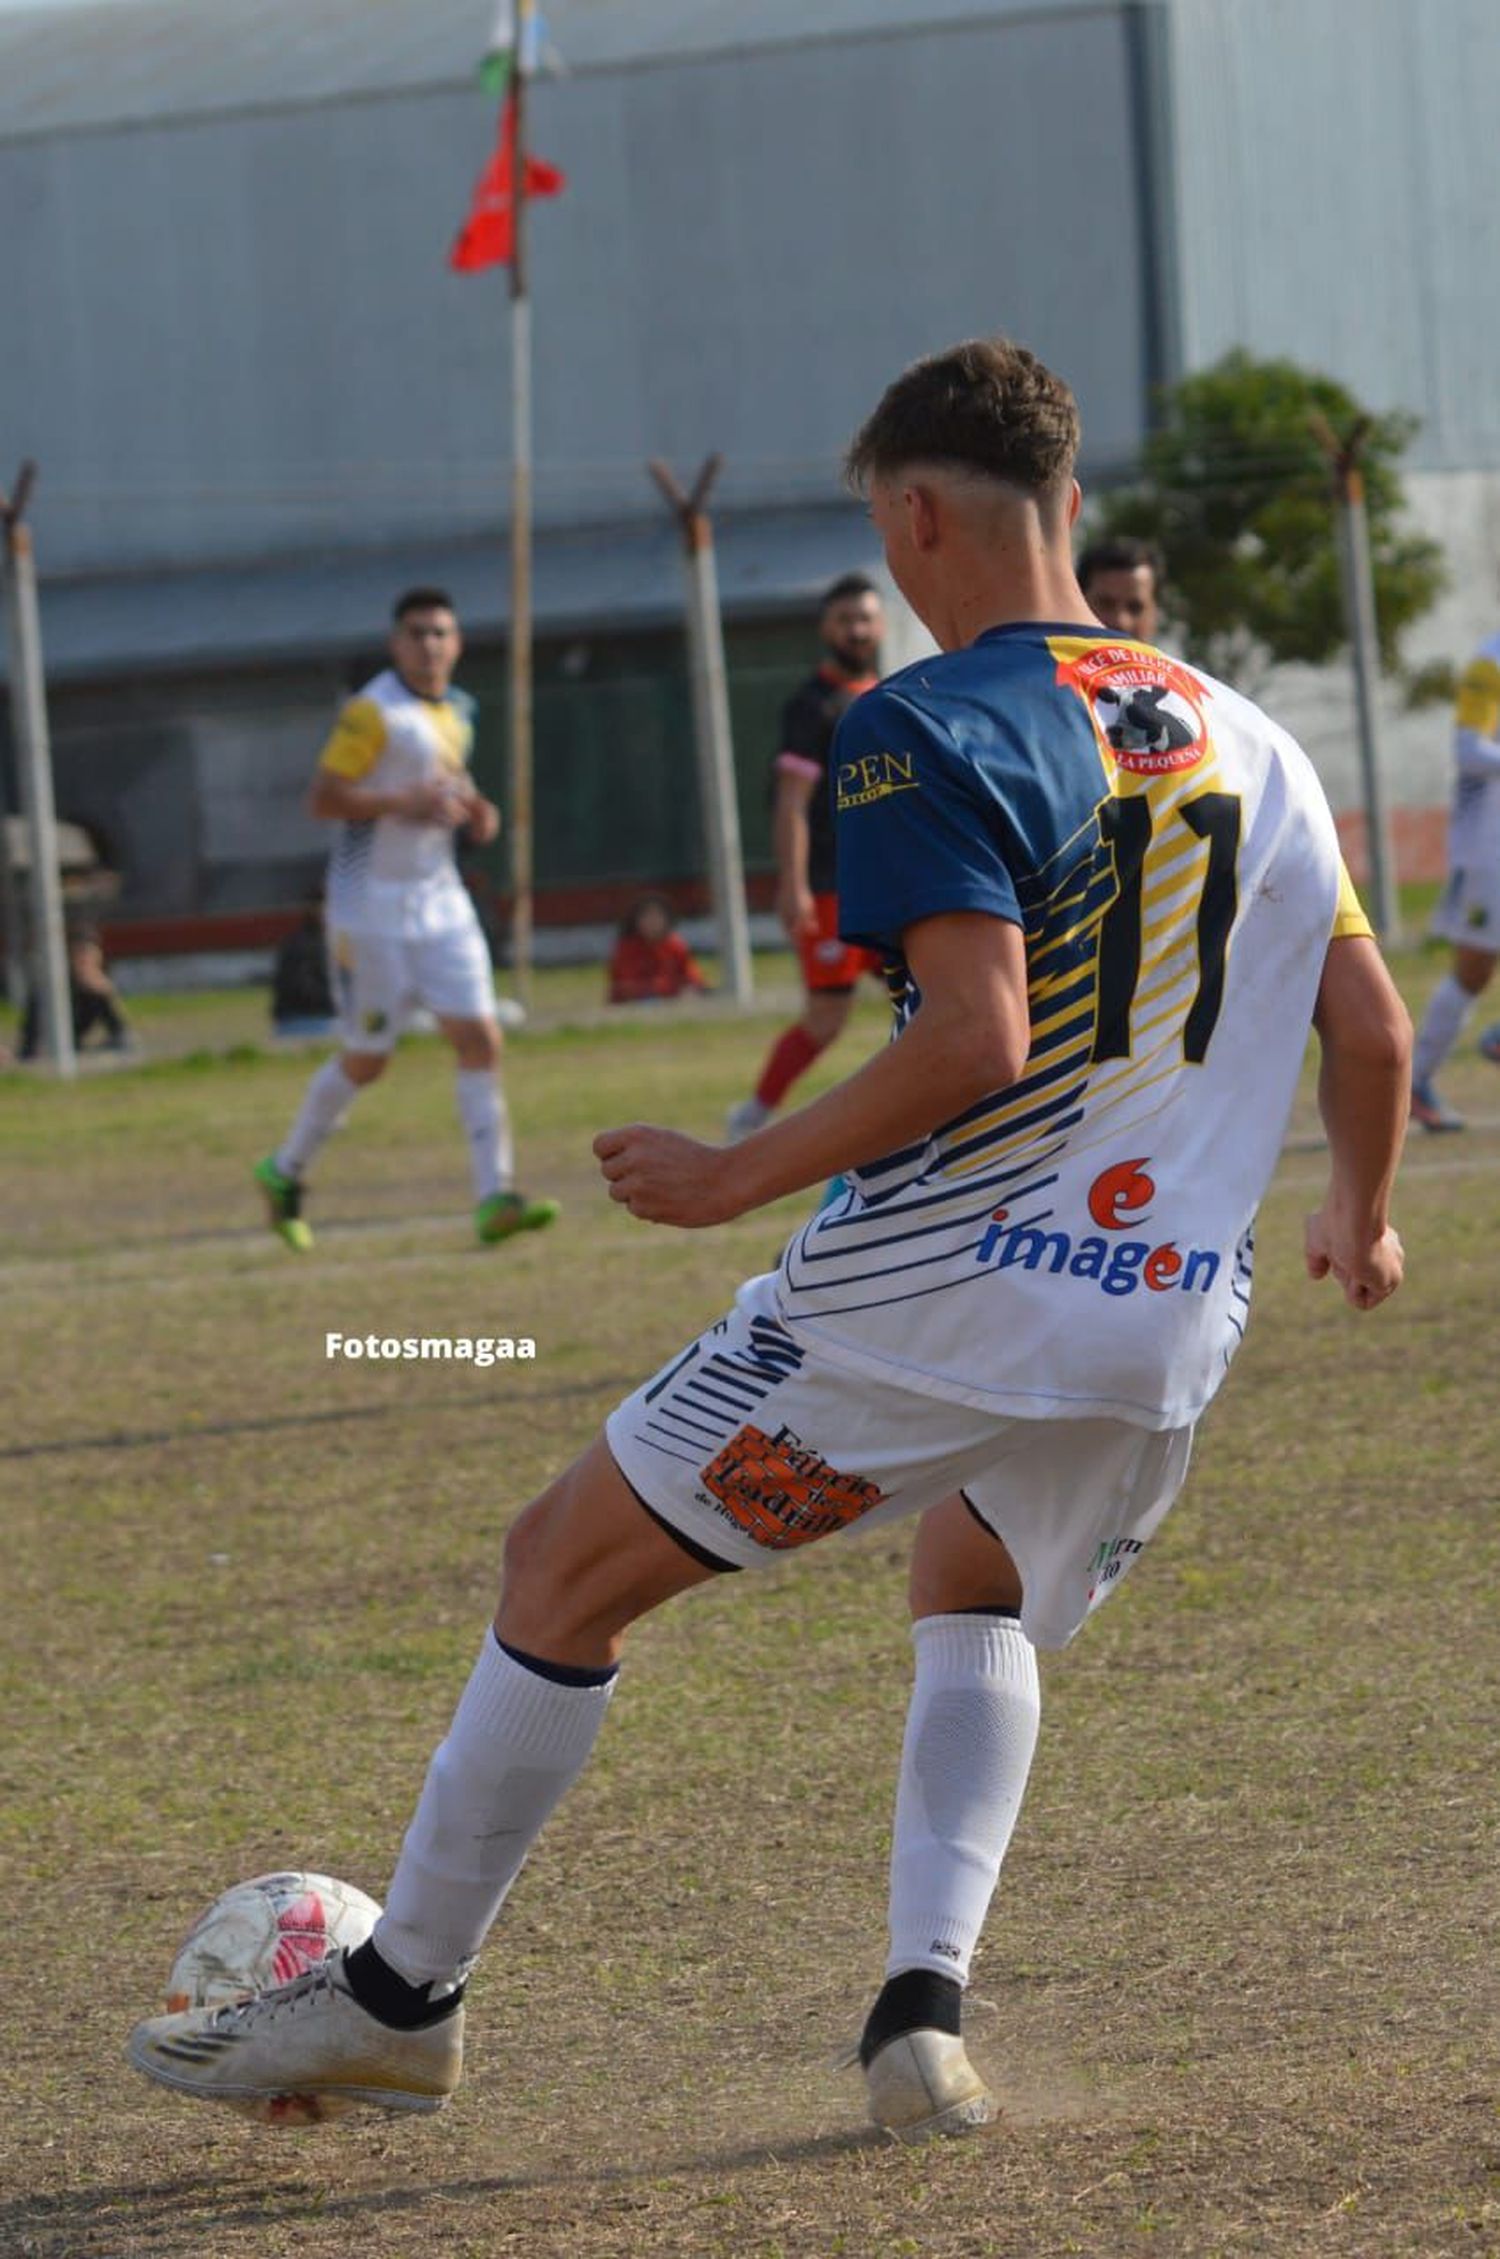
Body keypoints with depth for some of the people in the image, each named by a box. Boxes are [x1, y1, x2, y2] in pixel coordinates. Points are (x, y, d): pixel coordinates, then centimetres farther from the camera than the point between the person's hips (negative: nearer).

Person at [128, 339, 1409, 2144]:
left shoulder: (923, 732, -10)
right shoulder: (1247, 739, 11)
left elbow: (978, 1045, -22)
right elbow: (1372, 1029, 14)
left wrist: (738, 1177, -13)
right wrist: (1361, 1219, 32)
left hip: (937, 1292, -7)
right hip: (1177, 1310, 7)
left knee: (569, 1567, 9)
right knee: (976, 1602, 33)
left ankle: (401, 1997, 18)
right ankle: (923, 2012, 12)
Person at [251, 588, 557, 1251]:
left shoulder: (457, 711, 10)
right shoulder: (373, 713, -14)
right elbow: (321, 799, -16)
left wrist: (474, 808, 5)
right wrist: (406, 804, -24)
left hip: (439, 899, 6)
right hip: (372, 904, -6)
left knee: (479, 1039, -7)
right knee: (365, 1060, 3)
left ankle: (495, 1198, -8)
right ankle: (283, 1172, 24)